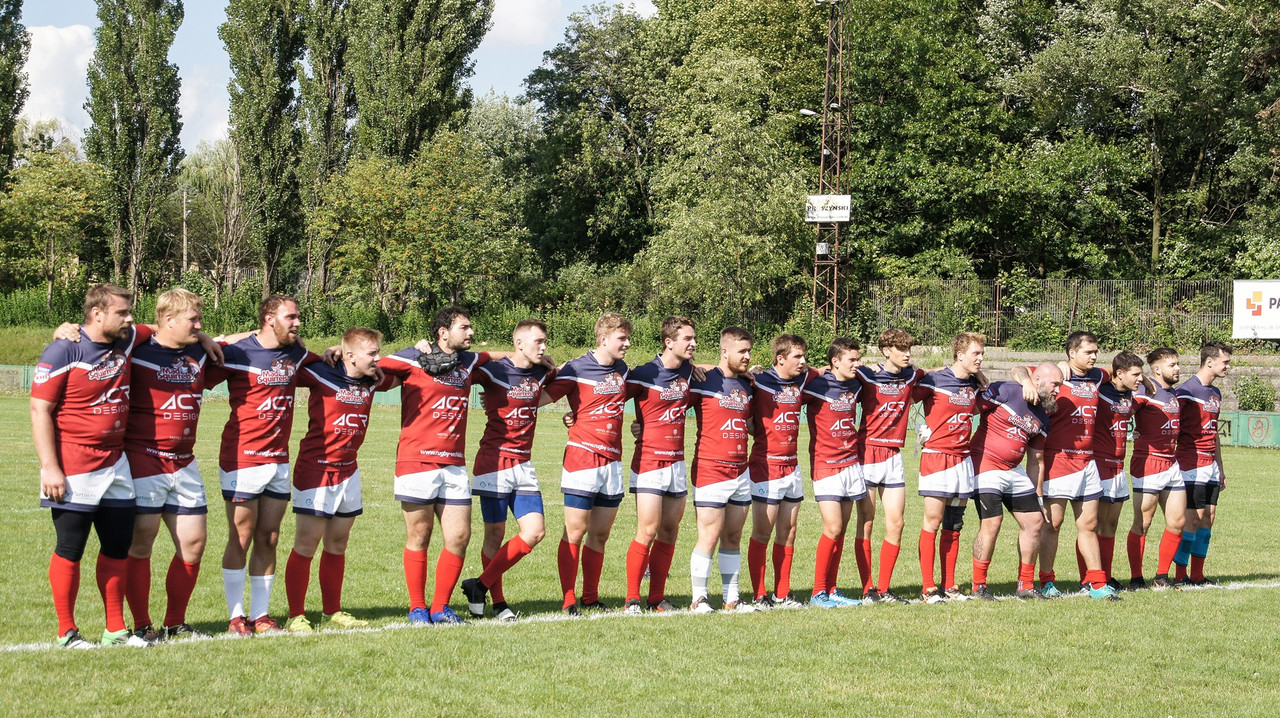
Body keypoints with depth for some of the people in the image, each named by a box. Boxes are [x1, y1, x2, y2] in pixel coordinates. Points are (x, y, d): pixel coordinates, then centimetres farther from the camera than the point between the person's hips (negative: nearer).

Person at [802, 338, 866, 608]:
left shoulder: (856, 385, 8)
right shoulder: (817, 387, -10)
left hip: (851, 464, 6)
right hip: (826, 466, -6)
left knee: (841, 530, 6)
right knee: (833, 528, -11)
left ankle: (831, 590, 12)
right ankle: (818, 593, -3)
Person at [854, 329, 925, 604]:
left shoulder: (912, 377, 8)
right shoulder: (866, 376, -7)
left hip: (894, 457, 5)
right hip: (868, 454, -5)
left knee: (896, 522, 2)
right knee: (866, 522, -2)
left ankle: (884, 588, 9)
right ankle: (867, 589, 2)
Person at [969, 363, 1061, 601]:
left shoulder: (1043, 418, 10)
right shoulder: (1005, 392, -13)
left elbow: (1035, 459, 17)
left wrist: (1036, 492, 15)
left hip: (1015, 471, 8)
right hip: (985, 465, -8)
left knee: (1034, 521, 5)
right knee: (992, 523, -15)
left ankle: (1026, 585, 17)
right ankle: (979, 586, -2)